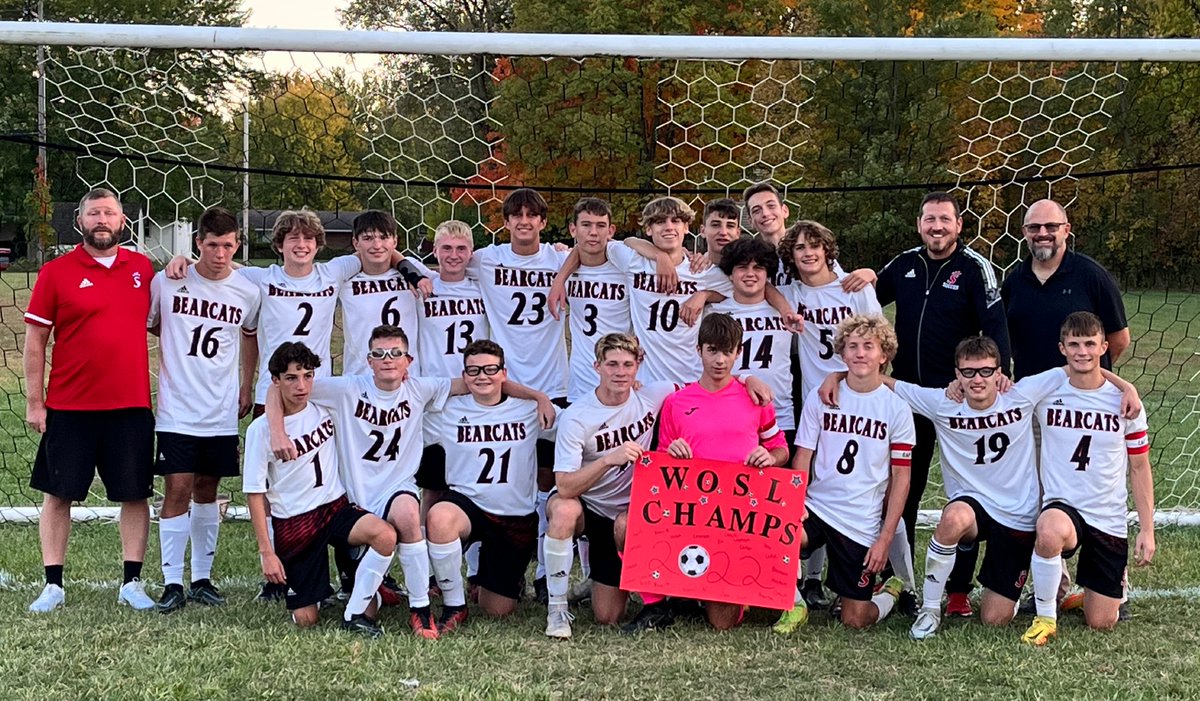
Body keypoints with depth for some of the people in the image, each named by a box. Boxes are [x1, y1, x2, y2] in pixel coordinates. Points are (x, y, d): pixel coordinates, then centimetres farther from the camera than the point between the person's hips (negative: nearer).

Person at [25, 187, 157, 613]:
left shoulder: (142, 268, 6)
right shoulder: (56, 272, -2)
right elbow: (35, 340, -1)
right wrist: (34, 402, -4)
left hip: (132, 405, 2)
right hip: (69, 407, -2)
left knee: (135, 495, 5)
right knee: (59, 493, 5)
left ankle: (132, 583, 15)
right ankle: (53, 585, 16)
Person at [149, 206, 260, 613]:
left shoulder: (247, 292, 1)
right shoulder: (167, 282, -5)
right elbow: (144, 327, 7)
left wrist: (247, 386, 15)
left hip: (222, 414, 2)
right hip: (175, 411, -2)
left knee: (207, 491, 11)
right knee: (177, 491, -5)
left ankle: (202, 579, 21)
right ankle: (172, 584, 3)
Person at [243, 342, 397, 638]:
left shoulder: (326, 408, -2)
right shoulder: (261, 429, -10)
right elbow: (254, 492, -6)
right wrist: (266, 552, -9)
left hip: (335, 506, 2)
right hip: (292, 523, -2)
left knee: (385, 535, -30)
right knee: (306, 620, -1)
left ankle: (356, 614, -12)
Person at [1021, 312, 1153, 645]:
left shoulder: (1124, 401, -1)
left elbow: (1139, 469, 6)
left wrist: (1147, 530, 2)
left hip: (1110, 520, 2)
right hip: (1062, 506, -1)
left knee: (1101, 623, 3)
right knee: (1050, 532, -40)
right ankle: (1045, 616, -15)